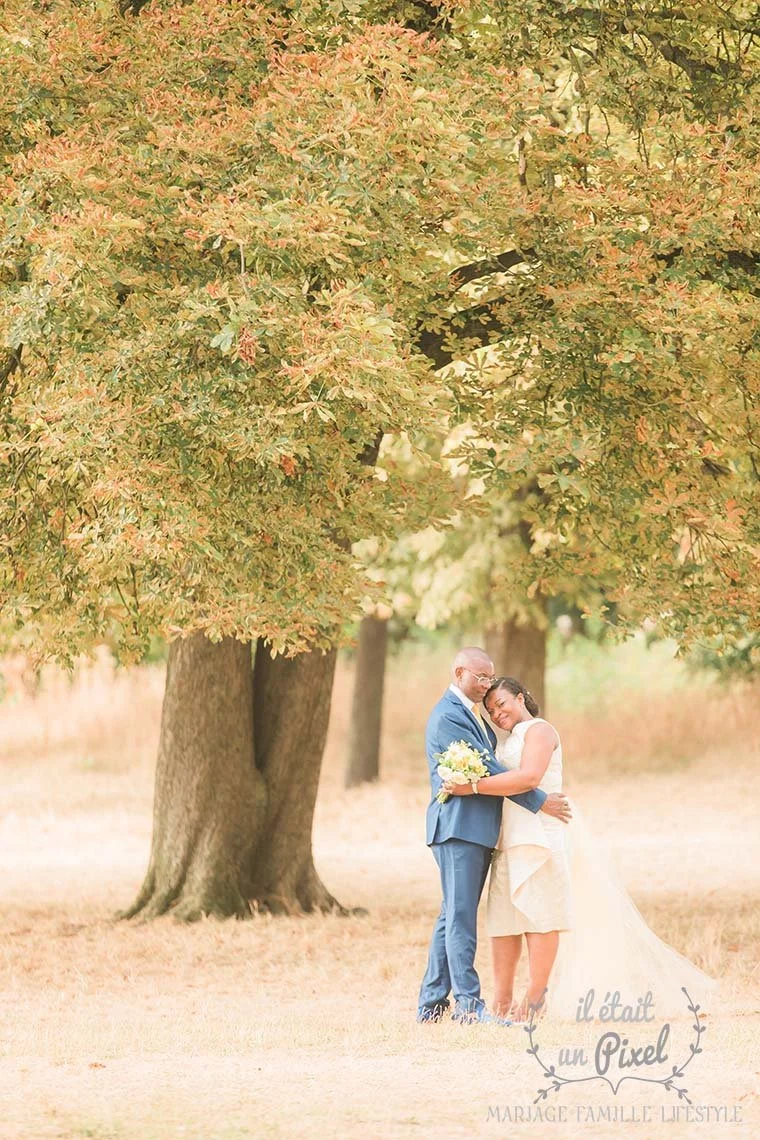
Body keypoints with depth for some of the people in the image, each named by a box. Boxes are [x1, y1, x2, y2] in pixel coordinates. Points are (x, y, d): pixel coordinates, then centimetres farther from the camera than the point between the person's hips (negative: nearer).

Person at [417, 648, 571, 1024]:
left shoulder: (471, 712, 20)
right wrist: (540, 802, -15)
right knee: (461, 916, -10)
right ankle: (468, 1003, -13)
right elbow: (486, 768, -16)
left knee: (453, 916, 10)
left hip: (476, 831, 10)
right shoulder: (447, 717, -13)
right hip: (458, 827, -10)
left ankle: (431, 1004, 12)